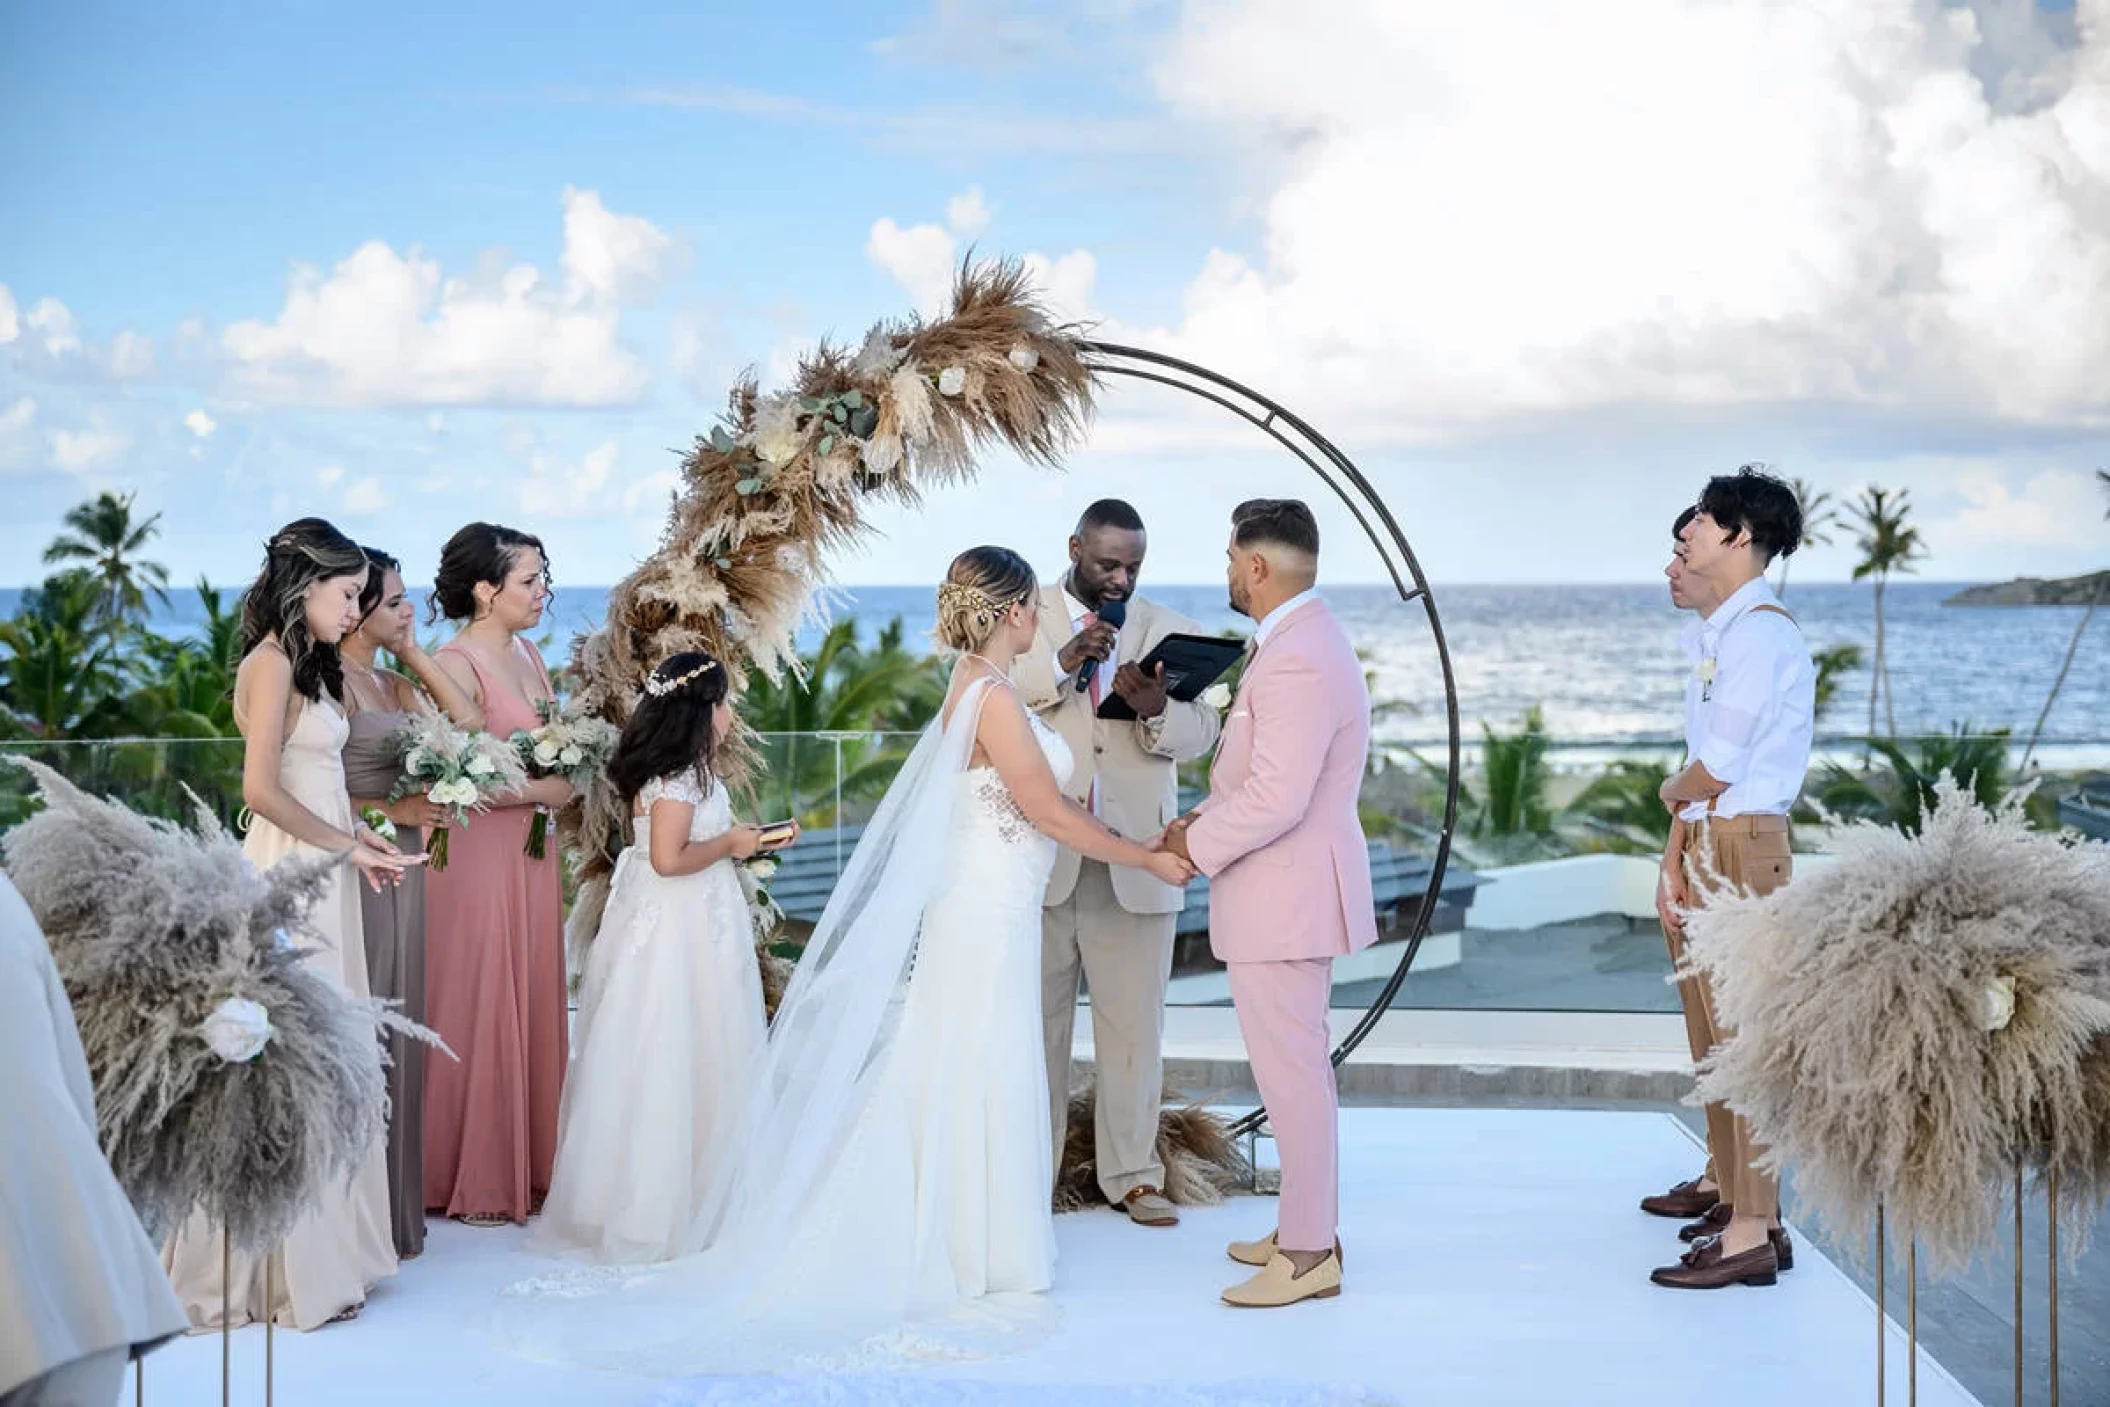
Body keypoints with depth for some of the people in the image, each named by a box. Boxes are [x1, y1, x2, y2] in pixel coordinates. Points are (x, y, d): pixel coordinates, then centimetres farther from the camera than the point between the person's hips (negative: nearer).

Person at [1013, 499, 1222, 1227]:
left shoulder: (1170, 631, 8)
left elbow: (1200, 734, -3)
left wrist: (1157, 710, -24)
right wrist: (1062, 664, -22)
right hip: (1040, 855, -1)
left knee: (1134, 1025, 4)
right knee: (1036, 1021, 7)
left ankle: (1132, 1174, 15)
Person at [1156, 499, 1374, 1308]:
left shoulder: (1297, 661, -24)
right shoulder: (1301, 640, 12)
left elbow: (1275, 799, -27)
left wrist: (1195, 844, -14)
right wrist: (1204, 818, 7)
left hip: (1283, 897, -11)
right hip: (1293, 891, 11)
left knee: (1291, 1073, -3)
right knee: (1297, 1068, 18)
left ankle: (1310, 1255, 6)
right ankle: (1307, 1228, 30)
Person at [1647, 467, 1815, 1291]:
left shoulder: (1760, 634, -17)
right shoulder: (1714, 637, 15)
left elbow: (1715, 770, -21)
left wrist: (1673, 790, 0)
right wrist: (1673, 863, 8)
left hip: (1741, 849, -10)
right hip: (1702, 848, 10)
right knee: (1710, 1034, 20)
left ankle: (1752, 1232, -5)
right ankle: (1728, 1184, 35)